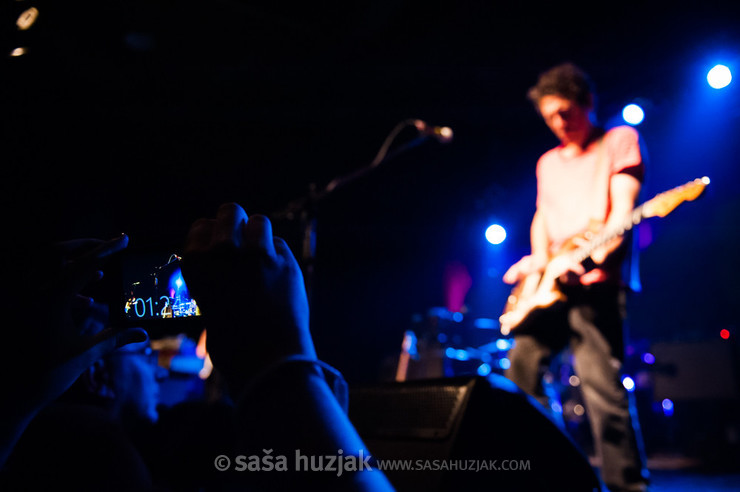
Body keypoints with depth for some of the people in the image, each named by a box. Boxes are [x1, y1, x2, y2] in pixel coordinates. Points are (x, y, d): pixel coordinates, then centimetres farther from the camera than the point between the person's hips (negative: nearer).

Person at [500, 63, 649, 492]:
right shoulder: (548, 162, 23)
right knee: (521, 370, 5)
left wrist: (582, 260, -21)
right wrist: (540, 259, 3)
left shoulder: (620, 141, 4)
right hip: (548, 286, 7)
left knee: (602, 385, -15)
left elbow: (622, 213, -7)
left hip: (593, 281, -7)